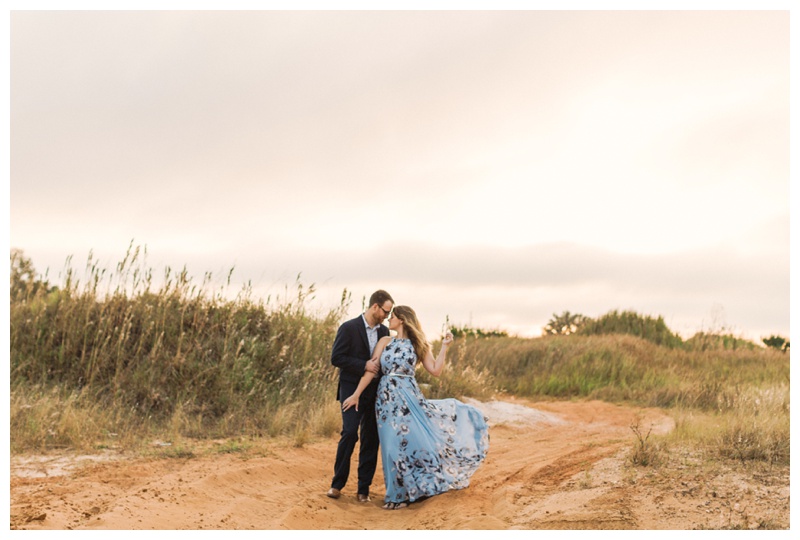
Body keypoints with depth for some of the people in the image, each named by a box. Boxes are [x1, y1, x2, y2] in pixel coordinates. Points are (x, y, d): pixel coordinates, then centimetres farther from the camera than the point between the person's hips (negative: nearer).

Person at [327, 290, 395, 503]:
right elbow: (336, 358, -12)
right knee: (350, 433, -14)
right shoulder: (349, 328, -7)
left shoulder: (384, 331, 10)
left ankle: (364, 488, 13)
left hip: (375, 392, 5)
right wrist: (364, 365, -17)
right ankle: (337, 483, 3)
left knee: (371, 439, 5)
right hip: (352, 389, -5)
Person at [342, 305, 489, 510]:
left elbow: (435, 371, -3)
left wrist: (444, 346, -4)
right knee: (394, 445, 1)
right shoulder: (385, 342, 10)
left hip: (409, 397, -1)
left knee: (414, 437, -9)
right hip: (387, 398, 1)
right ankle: (398, 494, 16)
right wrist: (356, 394, 0)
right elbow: (371, 369, 5)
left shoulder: (418, 344, 6)